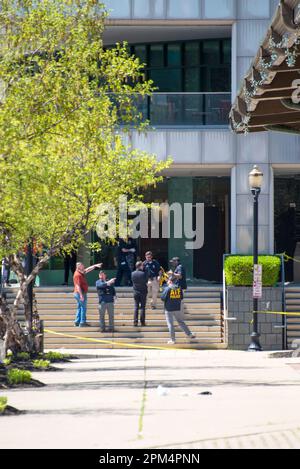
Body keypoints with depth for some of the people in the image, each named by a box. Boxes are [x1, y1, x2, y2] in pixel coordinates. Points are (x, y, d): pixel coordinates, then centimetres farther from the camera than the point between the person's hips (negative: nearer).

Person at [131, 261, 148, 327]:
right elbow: (146, 281, -4)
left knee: (136, 307, 7)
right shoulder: (143, 273, -15)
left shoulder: (133, 274, -3)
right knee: (142, 307, 3)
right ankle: (142, 322, 2)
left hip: (135, 292, 3)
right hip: (143, 292, -3)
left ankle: (135, 322, 2)